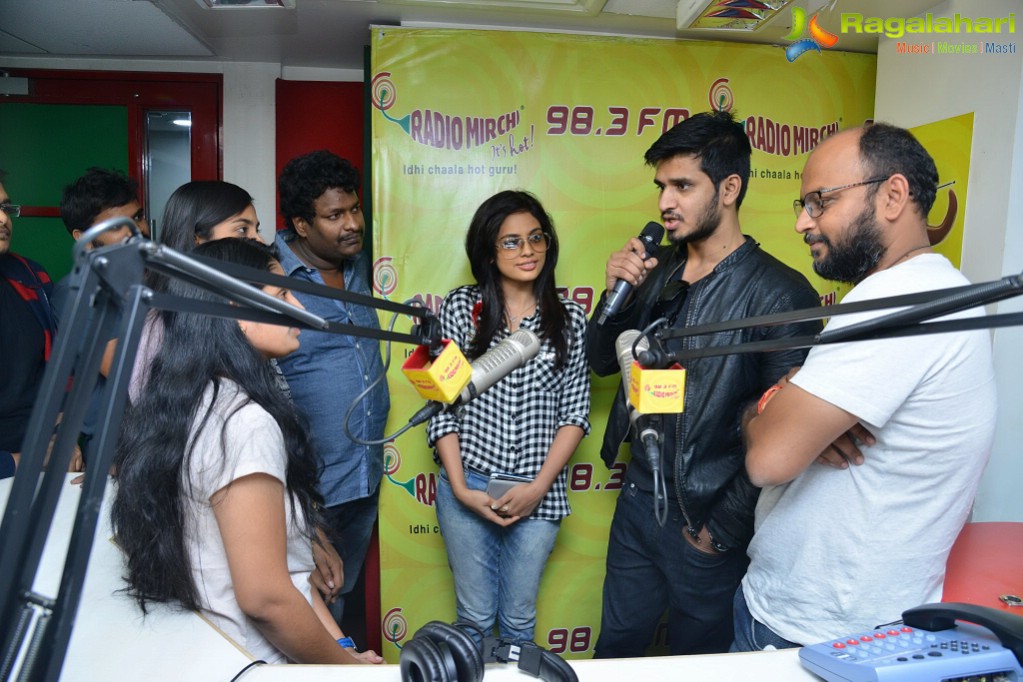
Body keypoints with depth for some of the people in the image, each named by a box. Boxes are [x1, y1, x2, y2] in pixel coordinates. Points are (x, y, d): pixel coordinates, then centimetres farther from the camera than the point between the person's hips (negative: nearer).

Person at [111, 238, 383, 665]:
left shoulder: (192, 406, 5)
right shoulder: (245, 423, -24)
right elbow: (264, 597, -23)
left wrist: (341, 645, 4)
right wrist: (348, 666, -9)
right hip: (253, 662, -8)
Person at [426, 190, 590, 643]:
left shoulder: (569, 320, 2)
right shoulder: (460, 308, -1)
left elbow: (575, 413, 0)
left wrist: (539, 487, -9)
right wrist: (460, 488, -8)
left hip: (539, 493, 1)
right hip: (468, 488, 0)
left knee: (519, 618, 15)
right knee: (475, 615, 14)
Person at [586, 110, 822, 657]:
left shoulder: (779, 293, -19)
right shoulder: (656, 268, 0)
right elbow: (602, 362, 6)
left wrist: (723, 529, -12)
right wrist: (614, 294, -12)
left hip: (706, 524, -5)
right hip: (639, 498, 5)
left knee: (697, 661, 20)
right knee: (615, 646, 23)